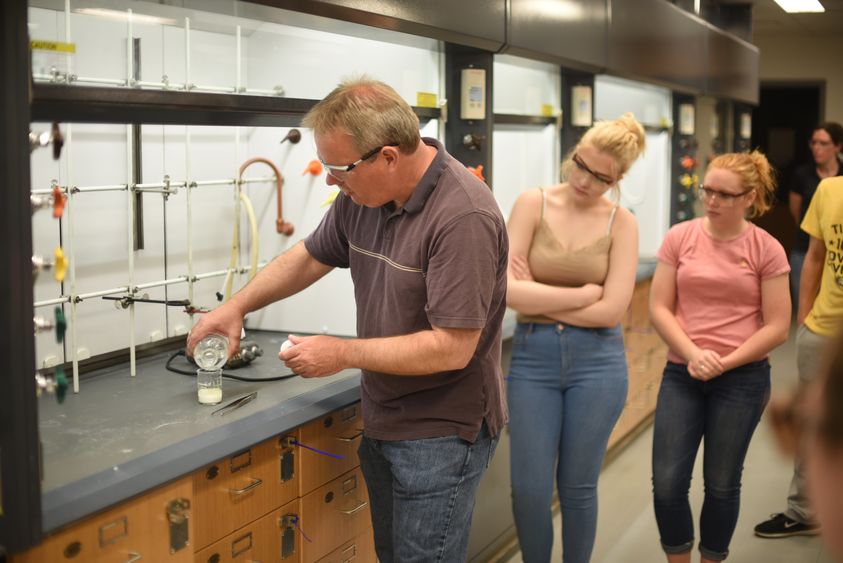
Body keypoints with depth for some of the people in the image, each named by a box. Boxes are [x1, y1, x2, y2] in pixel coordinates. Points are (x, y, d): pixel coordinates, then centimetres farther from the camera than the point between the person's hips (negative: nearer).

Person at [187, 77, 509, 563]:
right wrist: (237, 306, 7)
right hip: (383, 422, 8)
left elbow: (452, 348, -26)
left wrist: (344, 354, -20)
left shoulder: (463, 216, -25)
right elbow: (309, 258, 16)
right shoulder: (363, 195, -1)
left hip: (441, 436, -8)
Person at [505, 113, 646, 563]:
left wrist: (537, 297, -10)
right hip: (532, 358, 0)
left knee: (577, 488, 11)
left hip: (597, 362, 0)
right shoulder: (533, 203, -3)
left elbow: (611, 310, -11)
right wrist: (584, 293, -12)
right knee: (528, 489, 4)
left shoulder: (621, 223, -2)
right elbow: (507, 290, -13)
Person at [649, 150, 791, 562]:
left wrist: (724, 362, -13)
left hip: (742, 379, -1)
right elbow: (659, 309, -2)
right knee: (667, 483, -1)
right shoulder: (680, 237, -2)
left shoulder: (766, 249, -6)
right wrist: (693, 354, -16)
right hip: (681, 374, 2)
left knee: (721, 484, 10)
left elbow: (777, 327, -5)